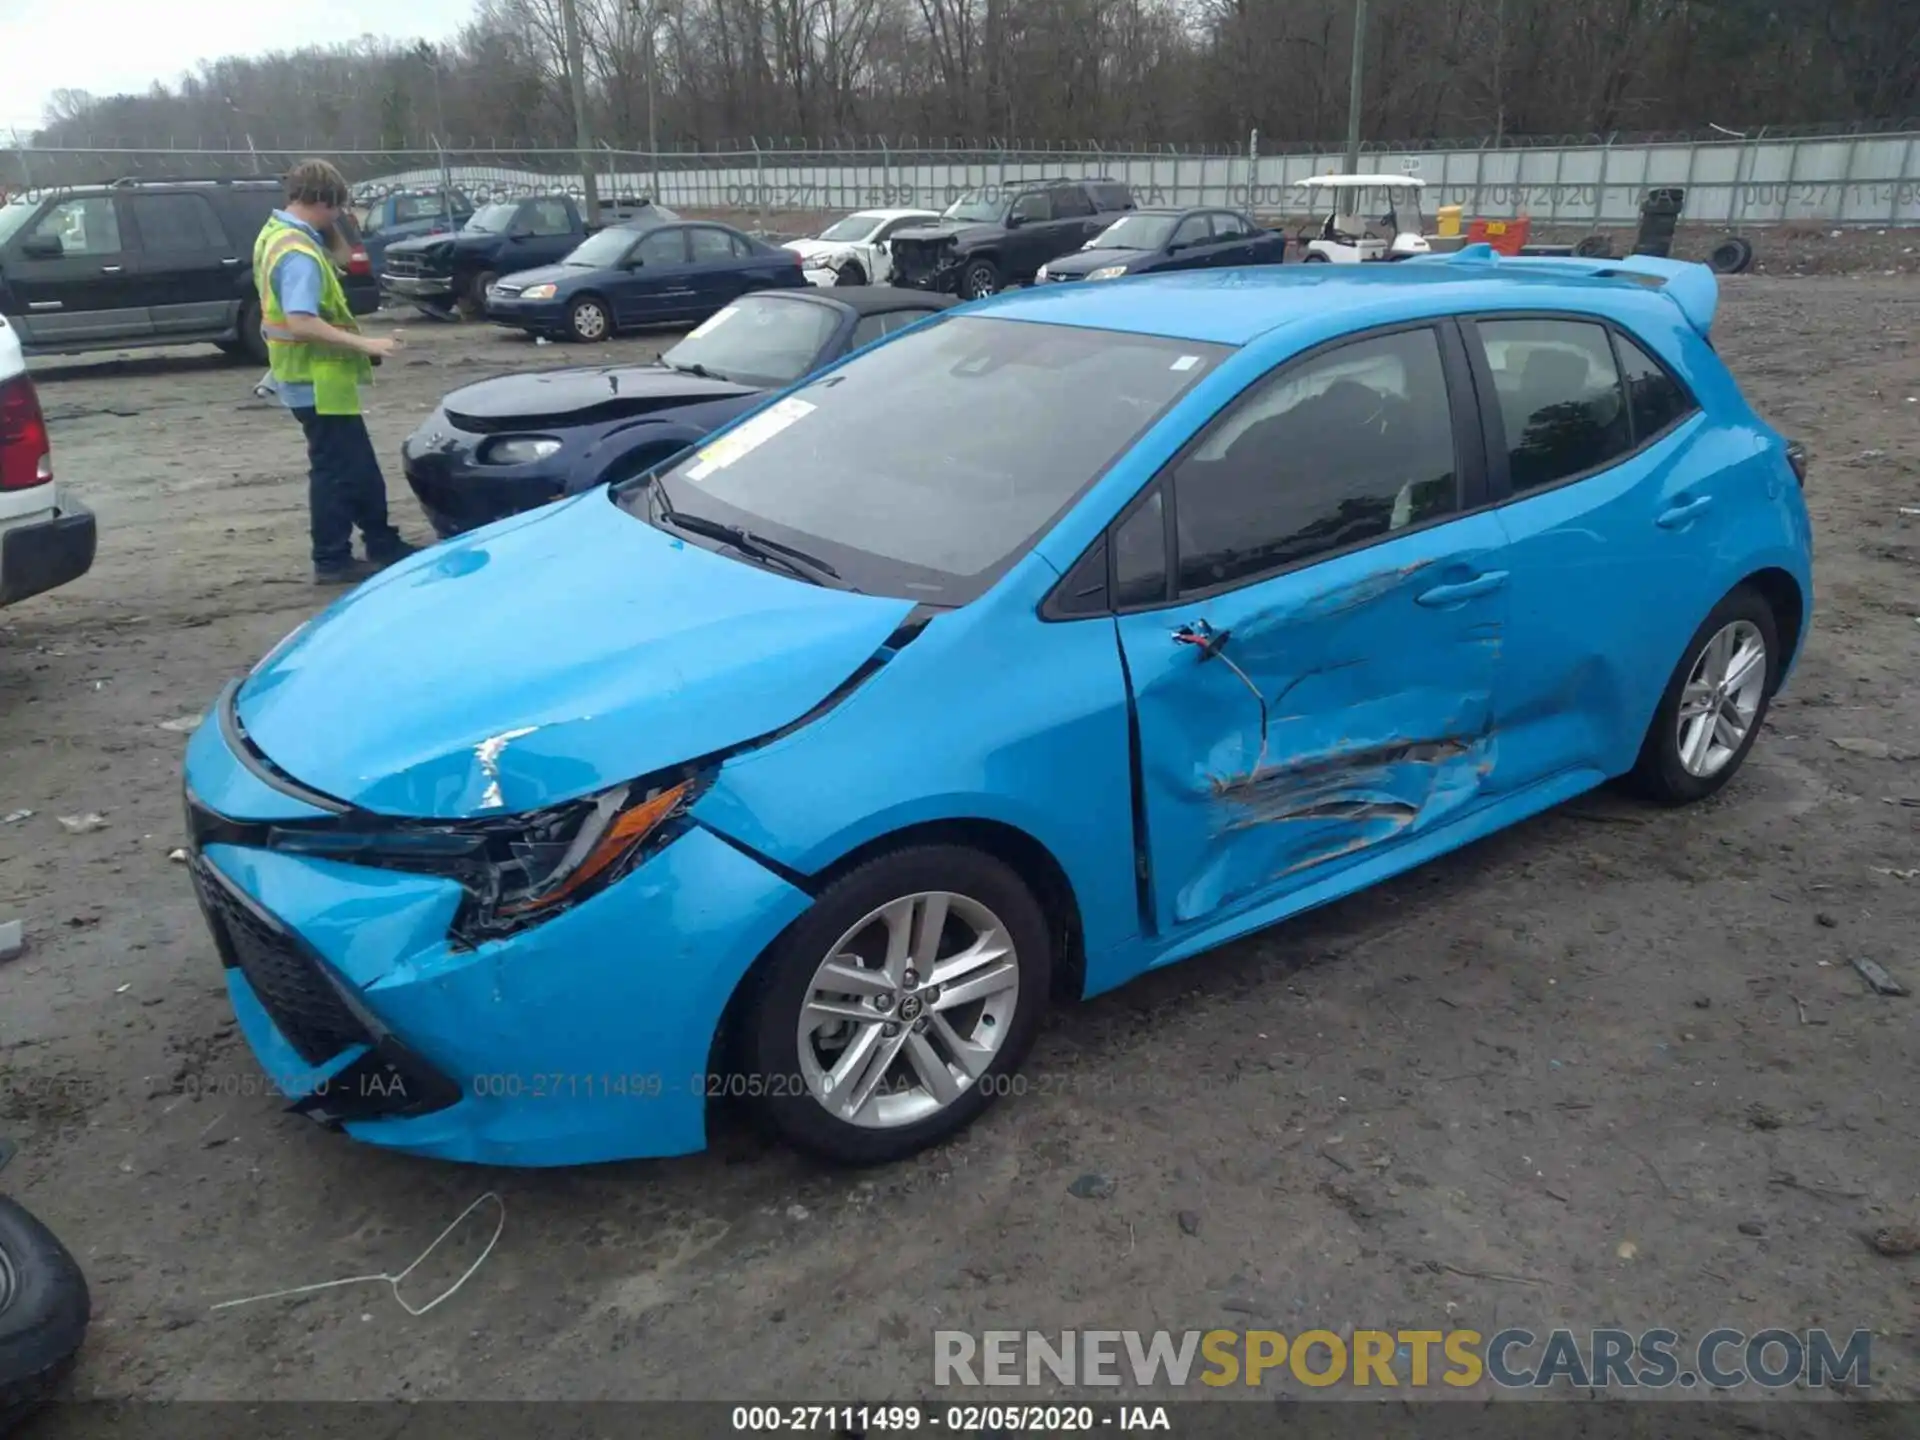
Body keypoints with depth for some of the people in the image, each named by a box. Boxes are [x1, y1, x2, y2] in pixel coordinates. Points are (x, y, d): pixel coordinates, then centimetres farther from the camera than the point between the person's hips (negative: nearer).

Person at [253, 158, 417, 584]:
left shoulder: (275, 234, 12)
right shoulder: (299, 254, -22)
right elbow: (302, 324, -30)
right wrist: (364, 344, -28)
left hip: (308, 375, 10)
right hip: (317, 380, -10)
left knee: (359, 464, 16)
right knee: (337, 469, -2)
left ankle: (382, 544, 24)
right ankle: (332, 560, 5)